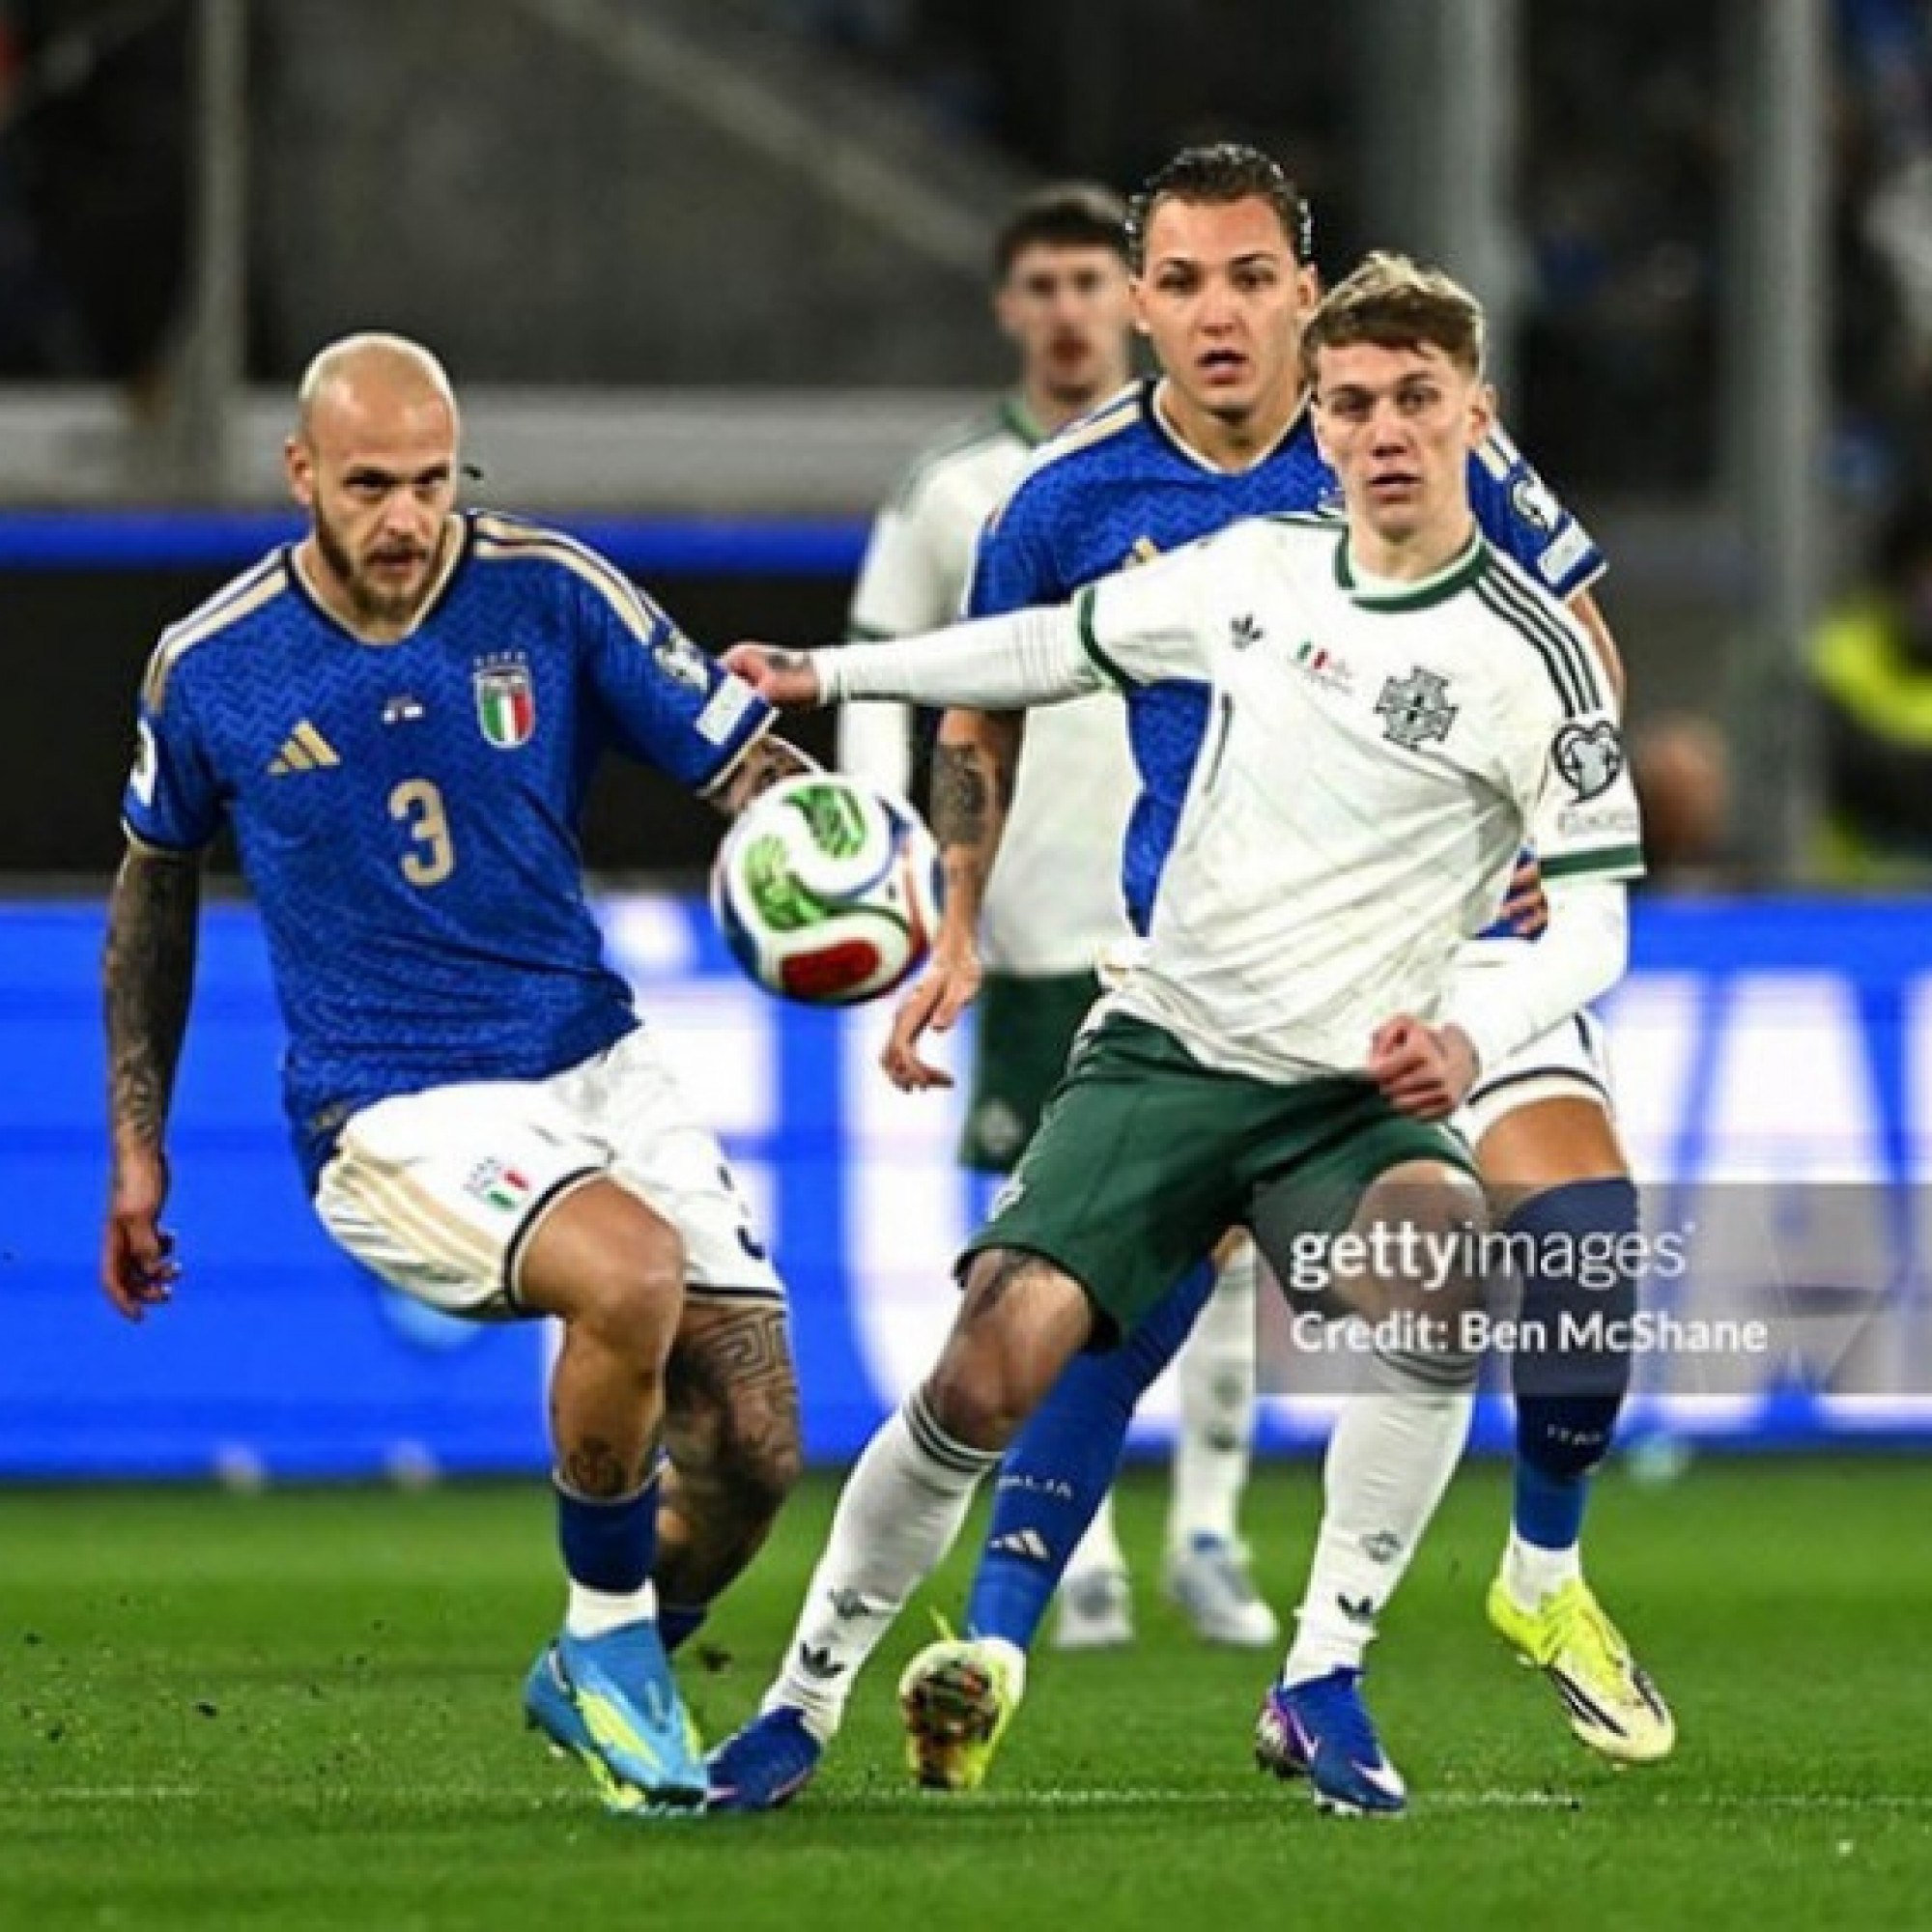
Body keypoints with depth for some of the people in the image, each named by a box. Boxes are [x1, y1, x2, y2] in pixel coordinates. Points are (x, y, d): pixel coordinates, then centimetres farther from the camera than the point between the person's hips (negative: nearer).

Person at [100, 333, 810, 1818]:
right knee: (629, 1275, -33)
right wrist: (138, 1142, 16)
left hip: (598, 1069, 3)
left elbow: (754, 771, -3)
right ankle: (607, 1648, -10)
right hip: (394, 1114, -3)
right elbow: (158, 881, 14)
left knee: (753, 1449, -7)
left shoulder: (551, 595, -5)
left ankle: (607, 1679, 26)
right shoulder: (210, 669, -4)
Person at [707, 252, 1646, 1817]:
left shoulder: (1533, 656, -7)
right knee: (995, 1367, -16)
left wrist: (1470, 1037, -25)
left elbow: (1594, 925, -6)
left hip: (1357, 1090, -2)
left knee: (1437, 1250, -36)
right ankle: (803, 1702, 2)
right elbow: (1060, 645, 23)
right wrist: (833, 675, 26)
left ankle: (1325, 1681, -21)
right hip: (1164, 1050, 3)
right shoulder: (1255, 569, 4)